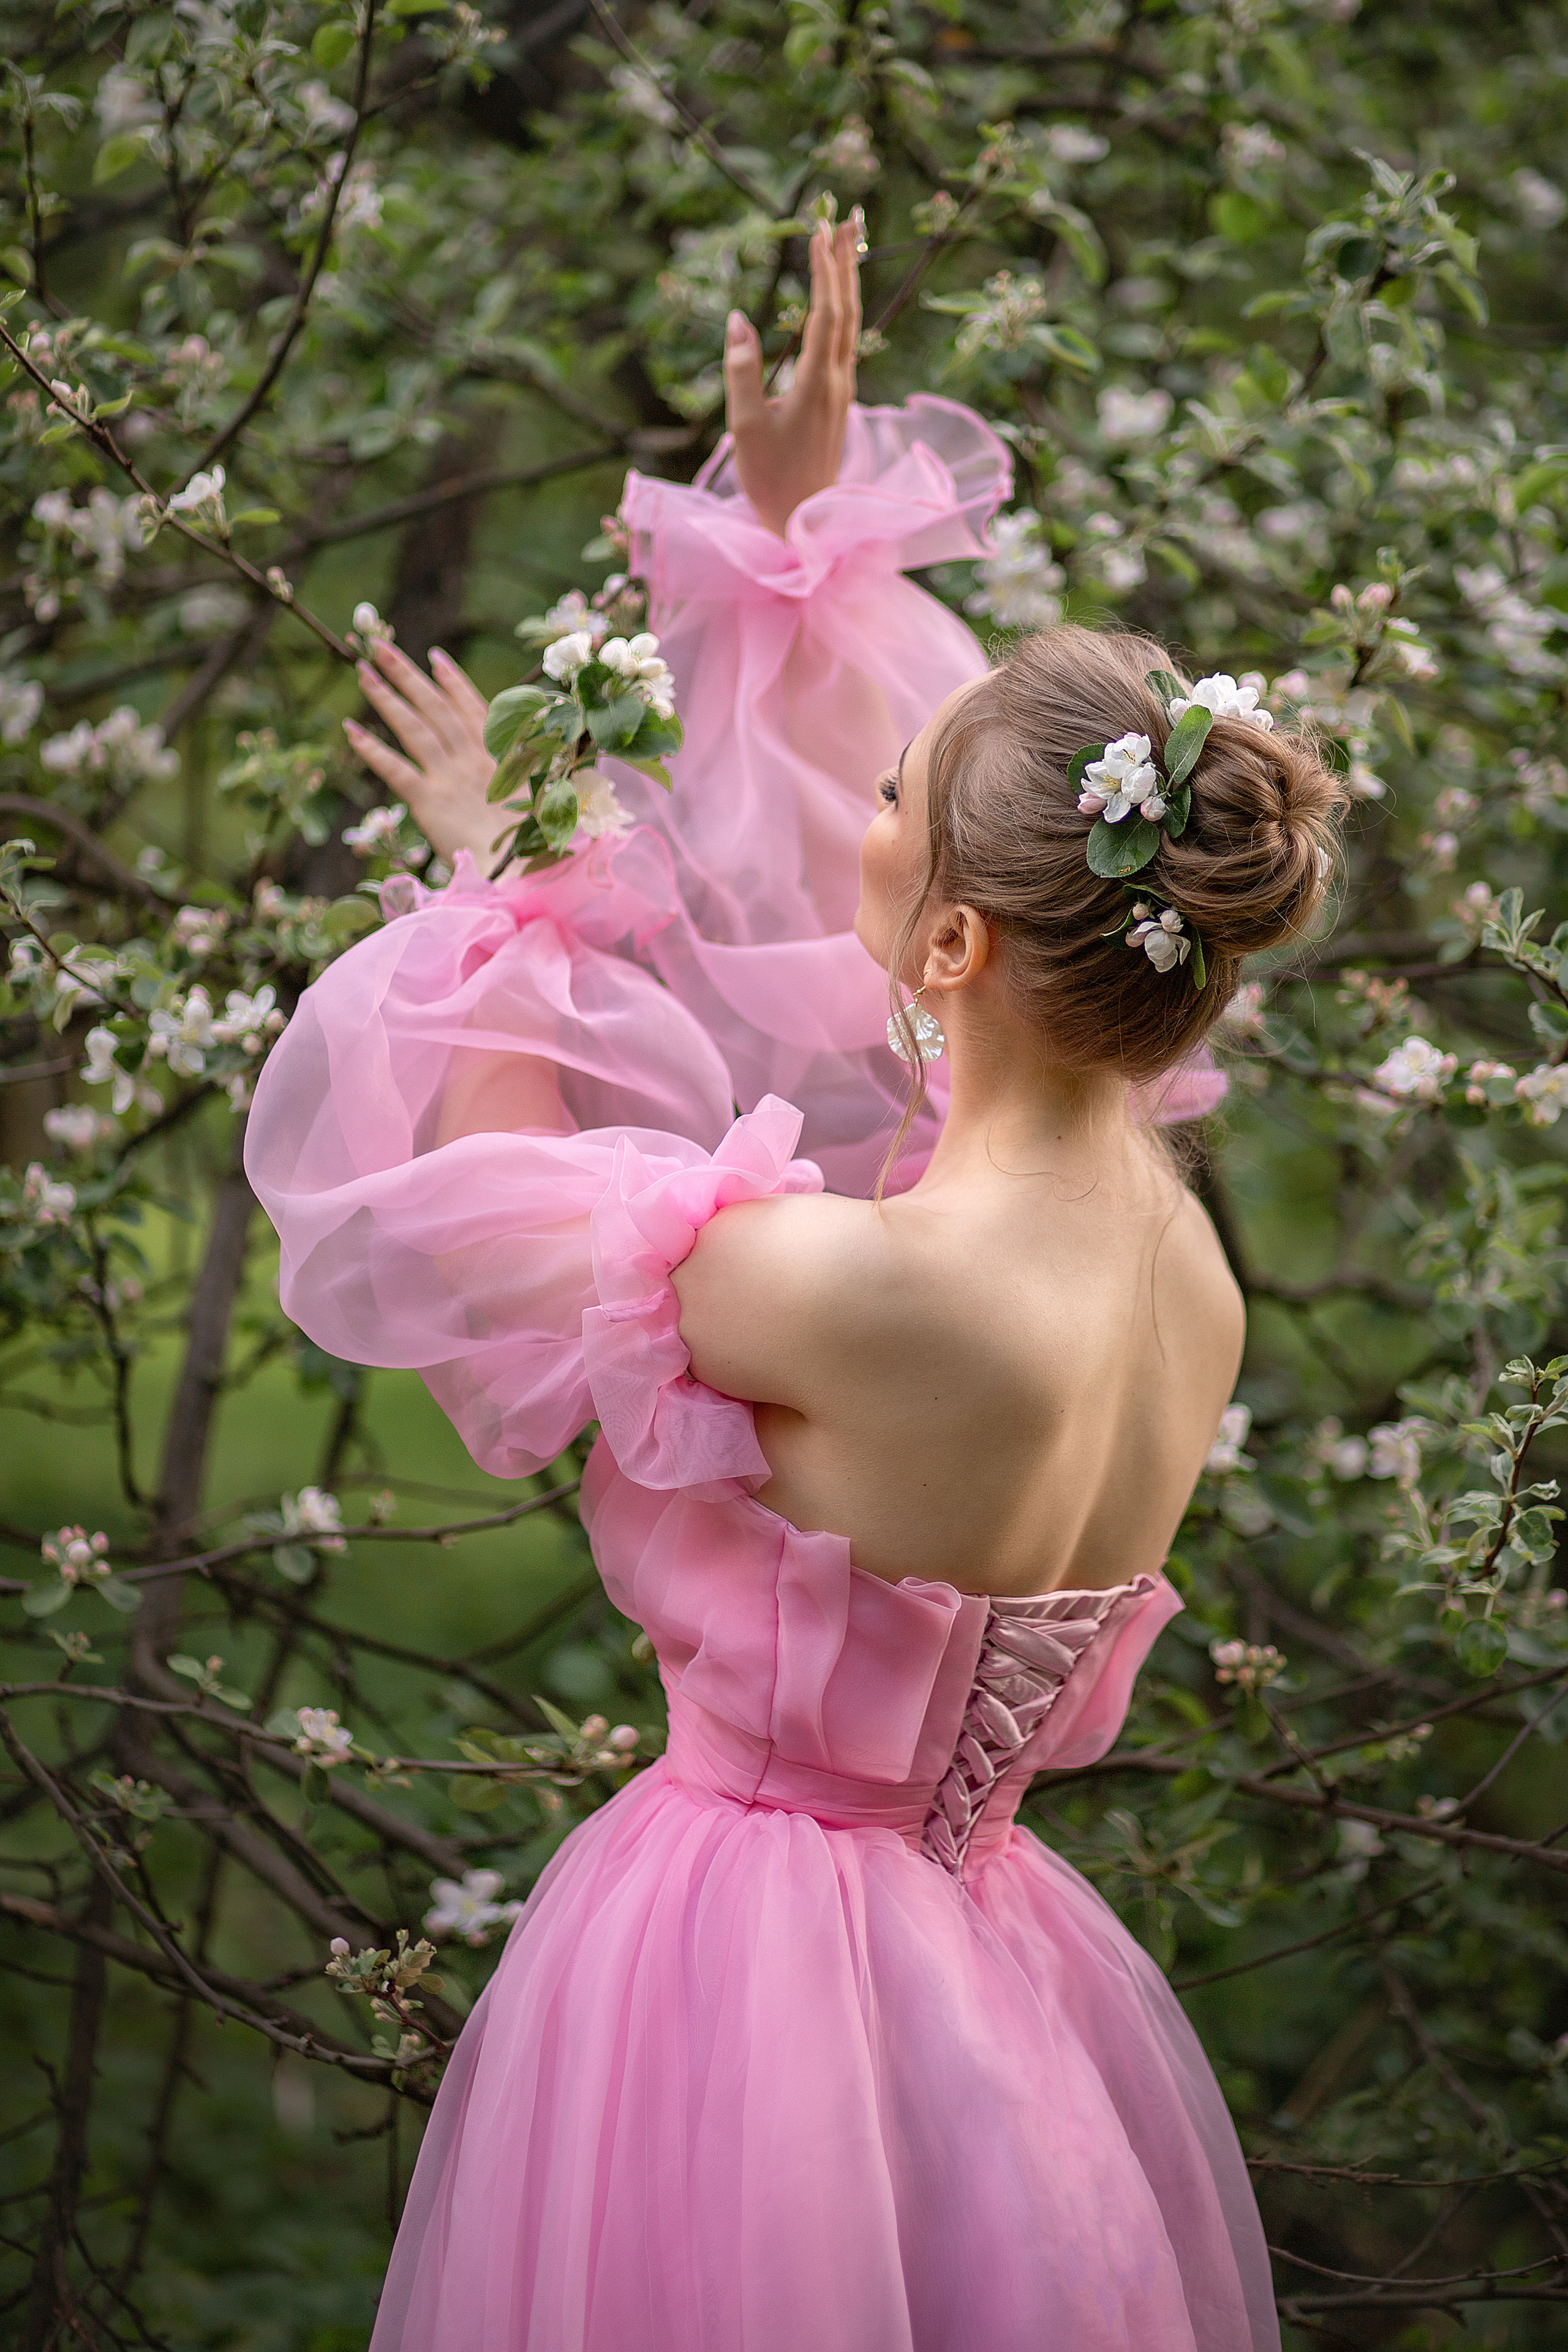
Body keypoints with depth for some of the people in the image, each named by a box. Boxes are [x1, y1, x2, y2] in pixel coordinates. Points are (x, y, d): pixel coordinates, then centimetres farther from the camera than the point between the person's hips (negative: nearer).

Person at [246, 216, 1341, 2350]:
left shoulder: (869, 1292, -29)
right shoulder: (1184, 1264, -8)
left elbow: (478, 1213, -8)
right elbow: (828, 884, 9)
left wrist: (501, 883, 5)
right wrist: (805, 543, 13)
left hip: (739, 1961, -7)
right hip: (982, 1955, 7)